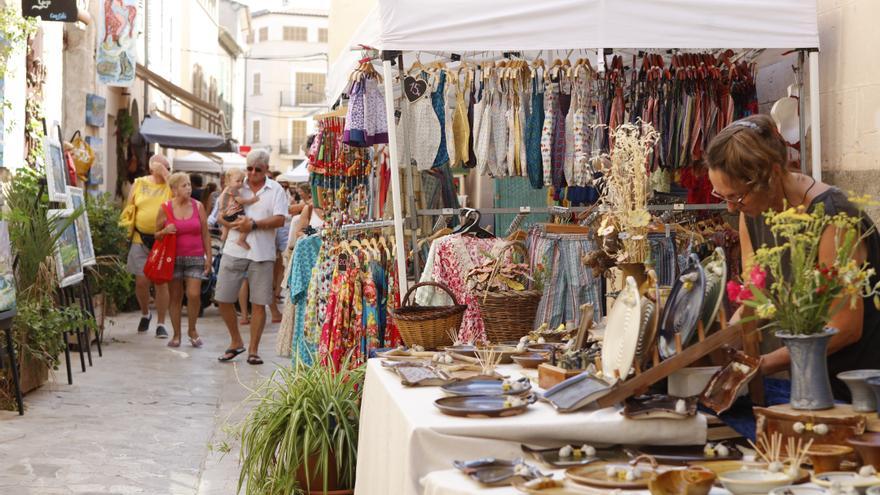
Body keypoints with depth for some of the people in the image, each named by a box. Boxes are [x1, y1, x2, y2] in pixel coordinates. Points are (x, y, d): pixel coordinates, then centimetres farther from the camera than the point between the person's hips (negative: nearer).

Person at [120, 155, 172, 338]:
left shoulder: (170, 184, 3)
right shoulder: (139, 184, 8)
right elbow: (128, 210, 13)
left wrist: (165, 174, -15)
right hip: (141, 240, 2)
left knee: (161, 282, 1)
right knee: (141, 281, 4)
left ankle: (161, 323, 10)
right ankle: (145, 313, 31)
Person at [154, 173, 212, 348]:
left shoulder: (198, 206, 5)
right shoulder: (165, 208, 1)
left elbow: (205, 234, 9)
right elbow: (156, 235, 9)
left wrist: (208, 257, 5)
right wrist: (165, 231, -13)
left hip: (195, 257, 0)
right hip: (173, 258, 0)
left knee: (194, 294, -9)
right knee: (175, 297, 3)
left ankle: (192, 330, 11)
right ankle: (176, 334, 14)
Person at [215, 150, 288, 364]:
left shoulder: (276, 190, 4)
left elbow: (280, 219, -6)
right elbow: (221, 217, 11)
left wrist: (254, 224, -16)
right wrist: (231, 223, -11)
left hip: (262, 254, -2)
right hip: (234, 250, 2)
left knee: (259, 303, 0)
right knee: (223, 299, 2)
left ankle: (253, 349, 12)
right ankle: (236, 342, 21)